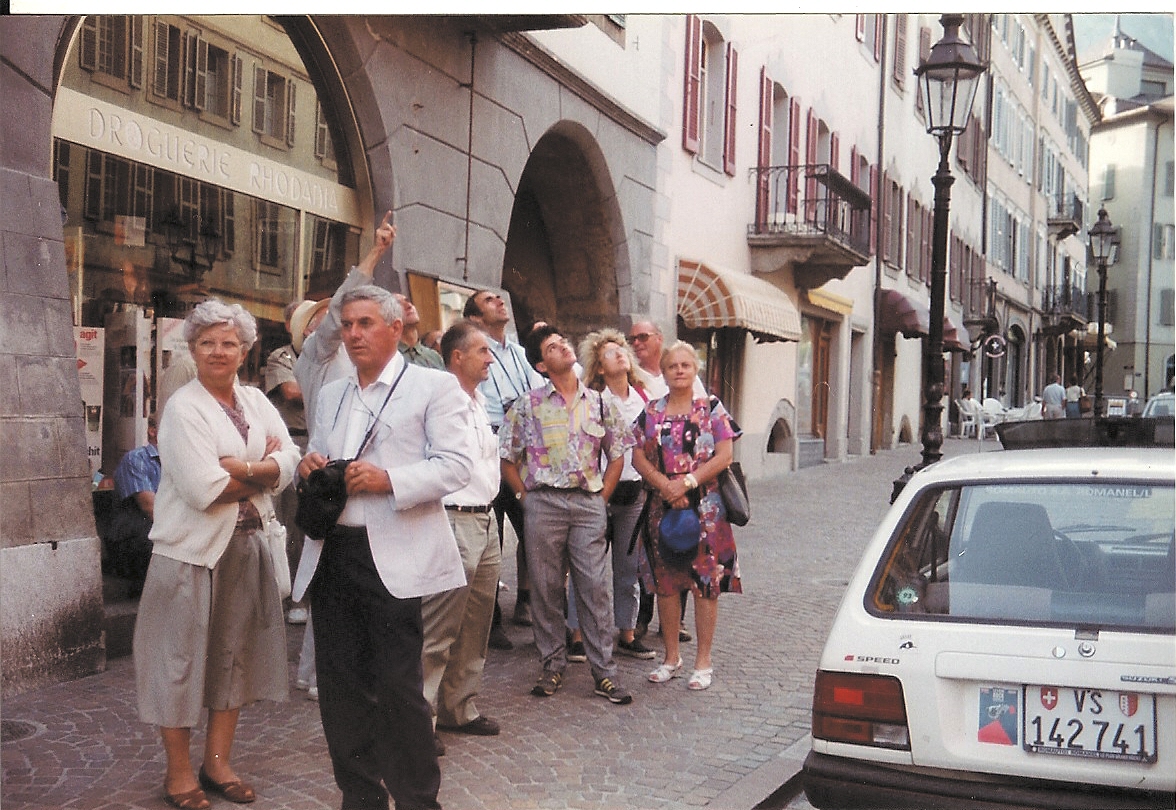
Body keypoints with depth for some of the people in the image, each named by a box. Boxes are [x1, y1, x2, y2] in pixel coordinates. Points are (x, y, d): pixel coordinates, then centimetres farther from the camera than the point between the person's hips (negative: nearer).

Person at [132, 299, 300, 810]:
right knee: (183, 656, 3)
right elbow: (203, 489, -19)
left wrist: (239, 468, -17)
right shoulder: (183, 408, -9)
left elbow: (289, 461, -2)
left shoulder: (256, 402, 10)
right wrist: (264, 470, -7)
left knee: (234, 653, 12)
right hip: (194, 549, -6)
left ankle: (217, 763, 25)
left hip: (247, 545, 6)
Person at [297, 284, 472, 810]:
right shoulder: (330, 395, 19)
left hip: (392, 557, -6)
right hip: (330, 554, 6)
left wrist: (387, 479, -21)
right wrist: (308, 466, 2)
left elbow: (455, 466, -10)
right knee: (339, 683, 10)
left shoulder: (434, 387, -1)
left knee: (398, 686, -3)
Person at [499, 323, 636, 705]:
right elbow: (506, 458, 6)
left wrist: (602, 496, 7)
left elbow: (617, 455, 15)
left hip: (589, 503, 1)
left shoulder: (599, 404, 9)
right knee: (546, 587, 4)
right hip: (543, 503, -1)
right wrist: (527, 496, 0)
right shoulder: (528, 405, 3)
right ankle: (553, 664, 17)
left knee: (594, 586, 0)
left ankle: (604, 671, 6)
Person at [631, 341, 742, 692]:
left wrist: (687, 483, -15)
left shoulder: (712, 408, 1)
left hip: (705, 507, -2)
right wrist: (665, 485, -13)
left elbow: (724, 456, -6)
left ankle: (703, 661, 8)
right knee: (665, 581, 6)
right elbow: (639, 457, 3)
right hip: (663, 505, 3)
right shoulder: (651, 411, 8)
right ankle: (671, 657, 20)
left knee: (706, 582, -1)